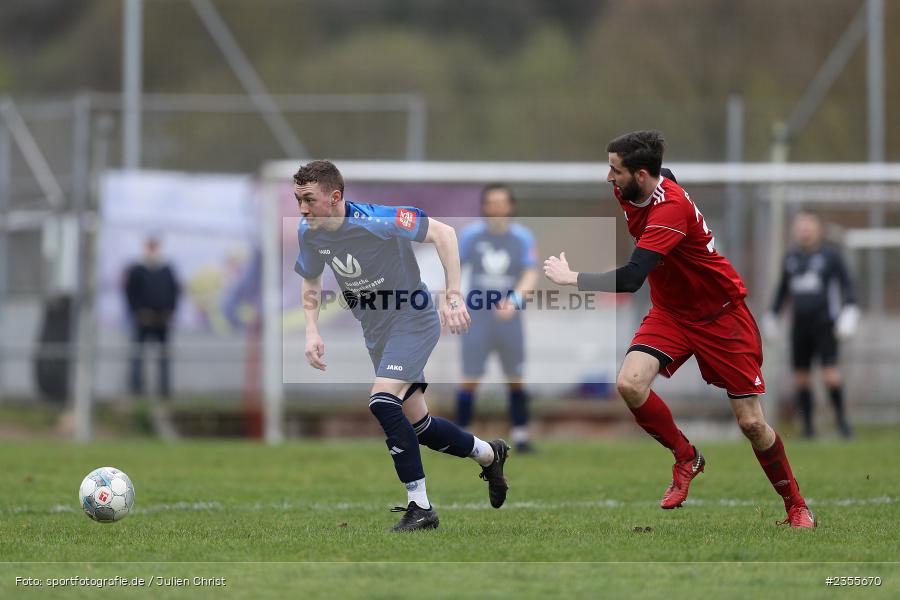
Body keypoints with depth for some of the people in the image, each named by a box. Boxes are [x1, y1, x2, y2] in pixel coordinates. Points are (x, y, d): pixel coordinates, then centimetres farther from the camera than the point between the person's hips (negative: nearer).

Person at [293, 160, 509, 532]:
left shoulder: (376, 222, -28)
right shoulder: (309, 233, -7)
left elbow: (442, 232, -25)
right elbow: (310, 282, 12)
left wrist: (453, 295, -31)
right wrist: (312, 331, -3)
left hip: (413, 320, -8)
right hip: (376, 331, 8)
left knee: (382, 401, -26)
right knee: (416, 424, 12)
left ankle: (420, 508, -18)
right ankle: (489, 454, 40)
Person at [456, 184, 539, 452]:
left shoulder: (522, 237, -2)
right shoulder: (470, 234, -1)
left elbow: (530, 274, -11)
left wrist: (514, 300, -27)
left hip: (508, 317, 1)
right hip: (477, 317, -1)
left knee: (515, 379, 4)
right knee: (469, 379, -5)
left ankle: (520, 435, 15)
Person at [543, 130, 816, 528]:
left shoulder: (670, 208, -32)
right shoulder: (630, 190, -8)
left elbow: (630, 280, -38)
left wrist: (571, 278, -27)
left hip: (721, 316, -7)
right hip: (670, 312, 7)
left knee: (751, 423, -4)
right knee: (630, 384, -20)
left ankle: (796, 507, 17)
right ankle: (686, 458, 3)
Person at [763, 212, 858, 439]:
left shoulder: (830, 256, 0)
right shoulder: (791, 258, 12)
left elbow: (847, 284, 2)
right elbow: (783, 288, 24)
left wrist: (849, 308, -11)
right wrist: (772, 314, 24)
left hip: (824, 324, -4)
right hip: (800, 324, 4)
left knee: (830, 374, -14)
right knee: (800, 376, 0)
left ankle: (841, 420, 0)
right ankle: (808, 426, 7)